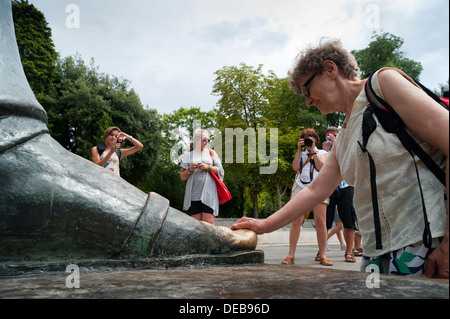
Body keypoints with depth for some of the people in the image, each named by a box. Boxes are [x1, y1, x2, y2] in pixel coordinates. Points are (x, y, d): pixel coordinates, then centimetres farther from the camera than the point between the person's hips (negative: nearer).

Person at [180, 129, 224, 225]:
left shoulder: (211, 153, 17)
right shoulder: (188, 155, 14)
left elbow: (220, 171, 11)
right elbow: (182, 177, 13)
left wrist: (207, 167, -4)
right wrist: (189, 170, -7)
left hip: (208, 191, 0)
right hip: (193, 192, 0)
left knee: (208, 222, -12)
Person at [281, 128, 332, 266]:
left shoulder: (322, 153, 19)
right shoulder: (301, 154, 24)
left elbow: (321, 167, 0)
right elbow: (295, 167, 4)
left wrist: (313, 151, 2)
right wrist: (299, 150, 4)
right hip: (301, 187, 1)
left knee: (320, 221, -10)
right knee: (296, 220, -10)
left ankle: (322, 255, -1)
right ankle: (291, 255, -9)